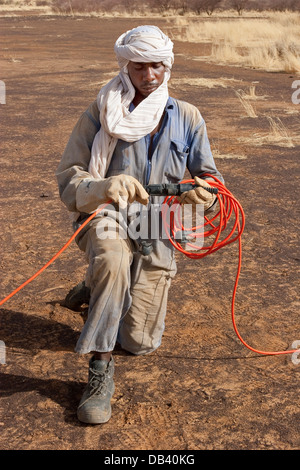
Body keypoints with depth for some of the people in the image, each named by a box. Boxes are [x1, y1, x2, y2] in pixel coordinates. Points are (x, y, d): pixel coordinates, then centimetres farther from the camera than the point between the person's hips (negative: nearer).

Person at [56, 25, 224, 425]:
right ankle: (101, 366, -26)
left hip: (158, 231, 3)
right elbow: (69, 180, -8)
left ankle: (97, 289, 32)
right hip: (106, 218, -2)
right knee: (112, 261, -41)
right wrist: (103, 188, -32)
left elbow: (209, 177, 4)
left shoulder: (187, 118, 5)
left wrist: (205, 192, -22)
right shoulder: (99, 115, -2)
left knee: (139, 342, -1)